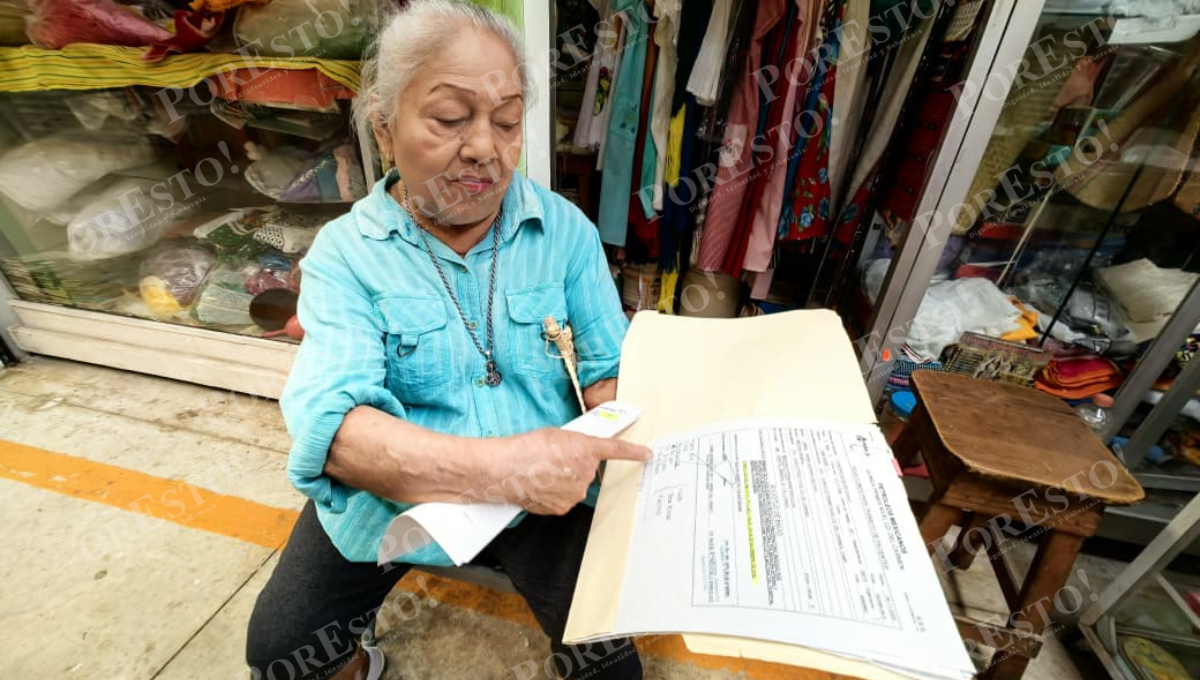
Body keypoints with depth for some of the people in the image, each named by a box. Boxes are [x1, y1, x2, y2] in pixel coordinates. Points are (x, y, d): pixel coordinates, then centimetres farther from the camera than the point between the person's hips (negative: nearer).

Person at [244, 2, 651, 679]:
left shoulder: (566, 229, -5)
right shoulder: (344, 253, -9)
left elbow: (609, 369, -5)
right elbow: (328, 424, -22)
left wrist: (616, 437, -28)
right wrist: (497, 464, -37)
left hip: (544, 496, 0)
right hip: (387, 500, 1)